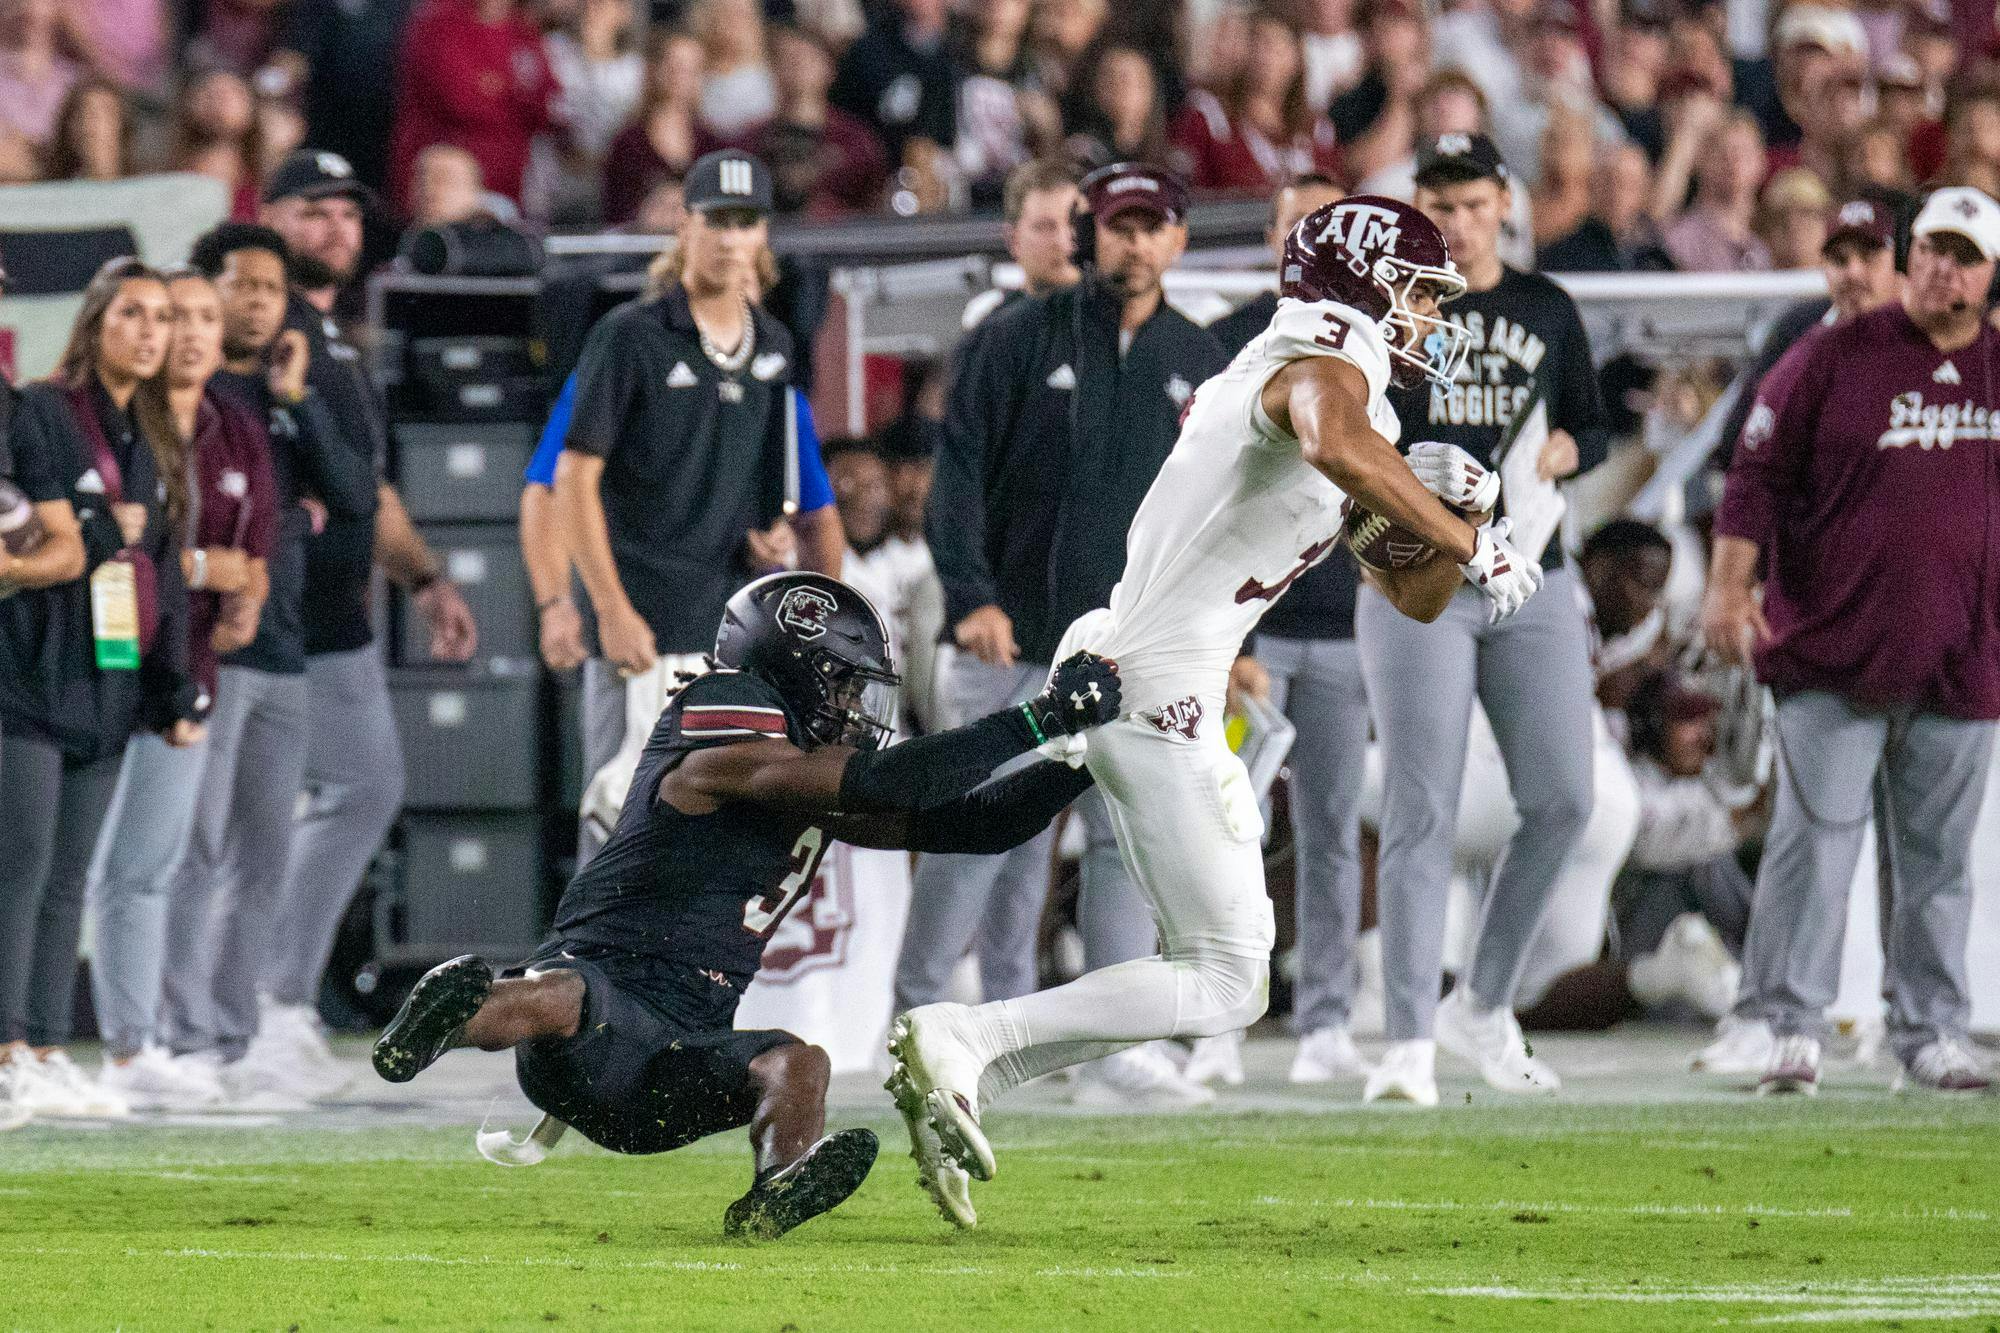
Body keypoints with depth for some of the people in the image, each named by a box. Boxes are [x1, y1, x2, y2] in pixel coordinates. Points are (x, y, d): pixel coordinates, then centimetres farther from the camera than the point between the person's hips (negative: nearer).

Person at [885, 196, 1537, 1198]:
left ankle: (959, 1078, 8)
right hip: (1162, 692, -10)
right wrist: (1471, 546, -29)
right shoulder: (1324, 370, -7)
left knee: (1207, 966, 15)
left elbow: (1414, 596, 27)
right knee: (1226, 985, -8)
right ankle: (963, 1040, -14)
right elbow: (1335, 442, -36)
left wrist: (1440, 506, 7)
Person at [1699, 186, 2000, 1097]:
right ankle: (1788, 1025, -5)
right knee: (1815, 835, -8)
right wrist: (1729, 584, -10)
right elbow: (1759, 474, 0)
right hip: (1831, 652, -3)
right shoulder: (1832, 359, 1)